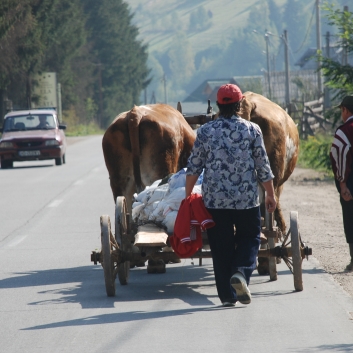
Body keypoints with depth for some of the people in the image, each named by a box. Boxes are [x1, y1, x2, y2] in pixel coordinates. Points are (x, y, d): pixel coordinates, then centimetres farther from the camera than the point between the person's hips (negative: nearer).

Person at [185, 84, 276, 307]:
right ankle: (241, 272, -12)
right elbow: (263, 167, -1)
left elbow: (194, 167, 2)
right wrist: (271, 195, 9)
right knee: (249, 238, 15)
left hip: (215, 200, 1)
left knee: (221, 246, 8)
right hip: (247, 199, -1)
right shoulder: (252, 130, -3)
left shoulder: (205, 132, -1)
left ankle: (227, 295, 7)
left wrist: (188, 195, 12)